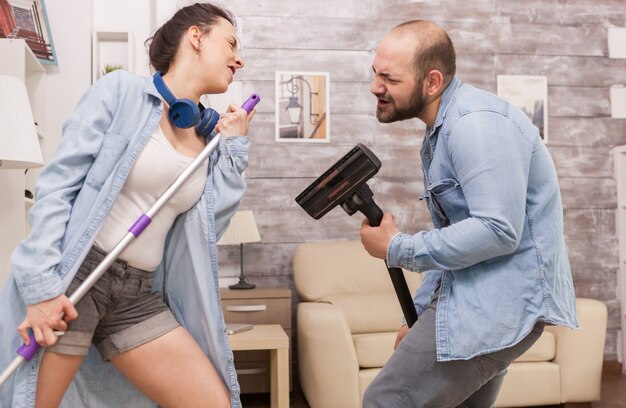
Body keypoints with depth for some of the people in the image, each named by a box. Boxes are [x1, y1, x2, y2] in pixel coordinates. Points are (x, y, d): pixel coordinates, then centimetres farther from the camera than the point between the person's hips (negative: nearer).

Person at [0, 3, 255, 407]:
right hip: (73, 279, -5)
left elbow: (208, 227, 8)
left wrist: (233, 147, 5)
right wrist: (42, 283, -17)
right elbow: (58, 183, -9)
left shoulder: (209, 135, 11)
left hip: (140, 296, 6)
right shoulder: (122, 90, -4)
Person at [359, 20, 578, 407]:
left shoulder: (477, 123, -17)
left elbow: (498, 231, -26)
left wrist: (397, 248, -16)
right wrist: (418, 315, 17)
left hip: (503, 300, -10)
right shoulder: (440, 130, 15)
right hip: (473, 294, 10)